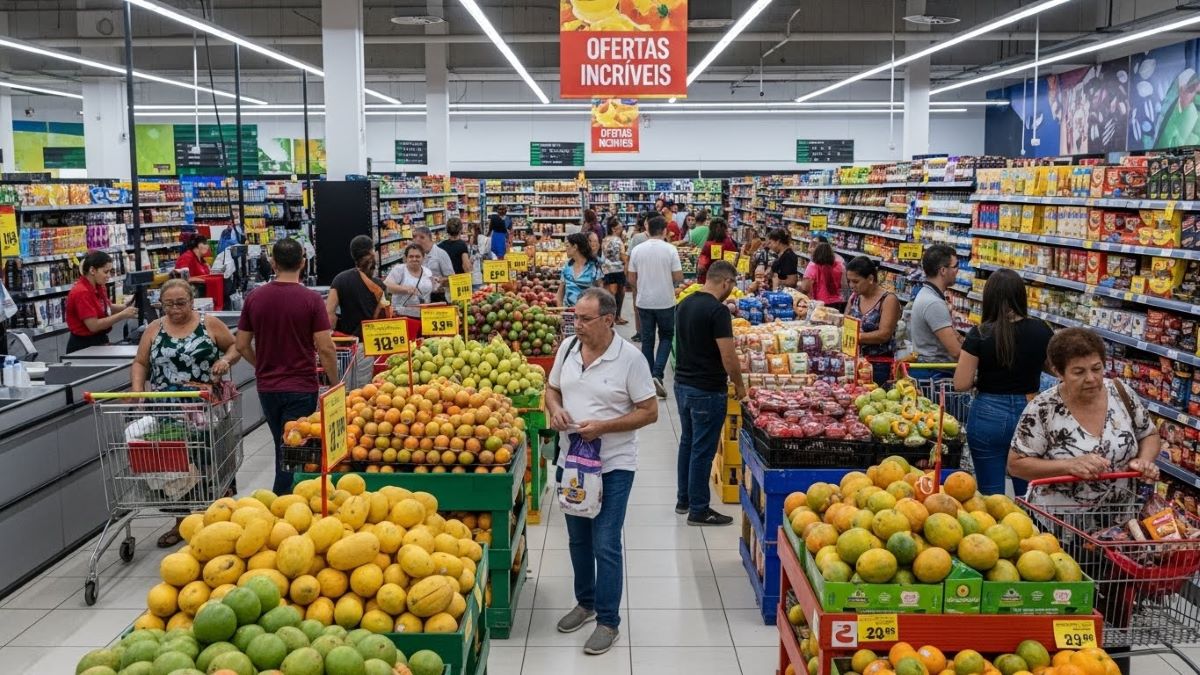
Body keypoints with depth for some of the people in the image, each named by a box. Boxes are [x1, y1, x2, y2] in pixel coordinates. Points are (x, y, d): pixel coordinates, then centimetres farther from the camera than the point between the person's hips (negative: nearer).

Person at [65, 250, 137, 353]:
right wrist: (122, 315, -22)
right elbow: (94, 325, -24)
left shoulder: (99, 287, 4)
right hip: (83, 346, -8)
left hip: (99, 342, 8)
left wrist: (125, 307, -4)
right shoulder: (81, 292, -20)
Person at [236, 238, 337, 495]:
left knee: (282, 447, 21)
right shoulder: (311, 299, -12)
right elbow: (325, 349, -14)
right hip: (301, 387, -4)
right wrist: (335, 383, 0)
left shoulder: (255, 297, -1)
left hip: (267, 387, 5)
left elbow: (242, 345, 4)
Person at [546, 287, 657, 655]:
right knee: (578, 539, 18)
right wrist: (555, 408, -10)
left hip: (613, 465, -5)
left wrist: (603, 427, -23)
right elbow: (552, 388, 13)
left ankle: (608, 622, 13)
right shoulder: (568, 347, -1)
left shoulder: (630, 358, -16)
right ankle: (585, 603, 38)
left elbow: (649, 412, -13)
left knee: (605, 545, -2)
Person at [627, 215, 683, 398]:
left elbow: (631, 279, 1)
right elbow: (678, 277, -10)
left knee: (647, 340, 11)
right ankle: (657, 374, -5)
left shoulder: (637, 250, -3)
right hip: (665, 301, -2)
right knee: (666, 337, 12)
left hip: (644, 301, 2)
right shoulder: (670, 250, -10)